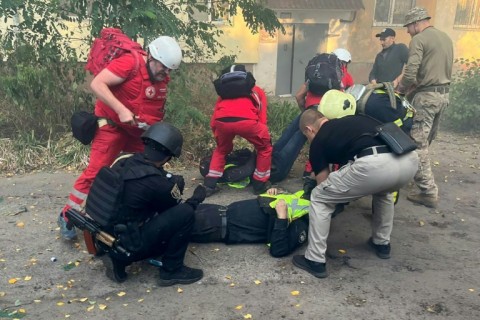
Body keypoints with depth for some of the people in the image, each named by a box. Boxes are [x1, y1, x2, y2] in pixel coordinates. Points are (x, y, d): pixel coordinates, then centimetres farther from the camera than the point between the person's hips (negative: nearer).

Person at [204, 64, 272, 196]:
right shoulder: (257, 91, 35)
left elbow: (213, 122, 32)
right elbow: (262, 119, 25)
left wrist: (219, 138, 45)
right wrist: (257, 136, 38)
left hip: (222, 121, 3)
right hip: (246, 120, -3)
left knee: (221, 149, 33)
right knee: (265, 148, 26)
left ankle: (209, 185, 29)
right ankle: (260, 184, 31)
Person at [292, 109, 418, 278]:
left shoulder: (318, 141, 21)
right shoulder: (354, 119, 37)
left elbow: (325, 185, 27)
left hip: (374, 165, -6)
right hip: (409, 159, 7)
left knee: (319, 198, 16)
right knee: (383, 191, 41)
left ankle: (315, 261, 20)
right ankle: (382, 243, 48)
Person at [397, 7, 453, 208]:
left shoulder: (419, 39, -9)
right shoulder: (446, 38, 17)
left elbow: (410, 73, -18)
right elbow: (443, 69, 17)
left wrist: (399, 91, -1)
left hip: (426, 96, -8)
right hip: (444, 94, 8)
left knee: (418, 144, -6)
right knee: (426, 141, 17)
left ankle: (429, 193, -7)